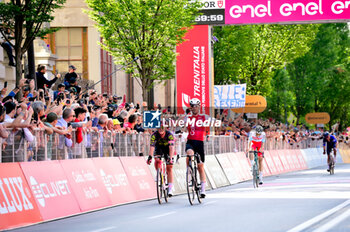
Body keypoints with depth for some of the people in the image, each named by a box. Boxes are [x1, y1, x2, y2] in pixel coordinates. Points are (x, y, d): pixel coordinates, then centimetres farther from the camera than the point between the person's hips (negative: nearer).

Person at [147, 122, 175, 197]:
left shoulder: (170, 135, -33)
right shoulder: (154, 135, -29)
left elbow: (171, 147, -41)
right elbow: (152, 146, -37)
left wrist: (170, 158, -52)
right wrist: (150, 157, -50)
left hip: (167, 148, -2)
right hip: (159, 147, 2)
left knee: (169, 168, -10)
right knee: (157, 160, -27)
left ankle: (170, 189, -11)